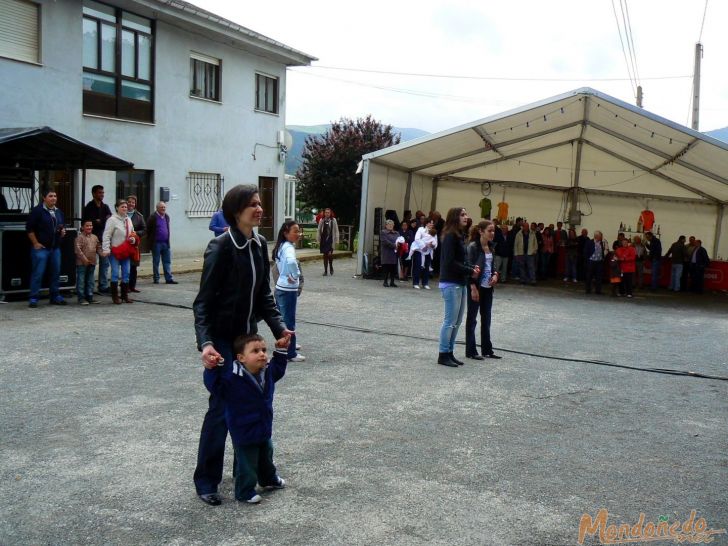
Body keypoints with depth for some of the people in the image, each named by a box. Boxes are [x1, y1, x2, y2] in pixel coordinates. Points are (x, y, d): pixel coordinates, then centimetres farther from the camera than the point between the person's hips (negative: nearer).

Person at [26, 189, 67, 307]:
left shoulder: (59, 212, 14)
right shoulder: (37, 211, -6)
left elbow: (63, 225, 27)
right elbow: (29, 228, -8)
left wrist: (63, 231, 4)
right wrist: (35, 243, -11)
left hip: (56, 248, 6)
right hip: (41, 247, -6)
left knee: (56, 272, 9)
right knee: (38, 273, -6)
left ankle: (55, 296, 18)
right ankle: (33, 298, -1)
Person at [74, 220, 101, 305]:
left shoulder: (94, 237, 13)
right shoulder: (80, 237, -8)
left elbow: (98, 248, 18)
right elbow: (77, 248, -16)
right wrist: (84, 258, -21)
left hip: (92, 263, 7)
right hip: (82, 263, -7)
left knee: (90, 281, 13)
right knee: (81, 280, -2)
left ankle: (90, 297, 21)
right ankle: (81, 298, 3)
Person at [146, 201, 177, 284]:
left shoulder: (167, 217, 10)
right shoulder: (153, 217, -9)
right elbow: (148, 230, -5)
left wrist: (167, 240, 14)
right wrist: (151, 240, -4)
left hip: (165, 243, 5)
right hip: (156, 243, -5)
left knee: (167, 262, 4)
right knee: (156, 262, 4)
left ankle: (169, 278, 7)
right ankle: (156, 279, 11)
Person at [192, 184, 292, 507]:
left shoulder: (260, 245, 3)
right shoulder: (221, 247, -18)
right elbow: (204, 300, -18)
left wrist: (278, 328, 1)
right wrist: (205, 342, -29)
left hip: (249, 335, 7)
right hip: (222, 339, -7)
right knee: (221, 407, -3)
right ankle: (206, 481, 10)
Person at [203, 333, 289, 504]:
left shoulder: (268, 371, -6)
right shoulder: (231, 376, -27)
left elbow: (278, 369, 16)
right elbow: (214, 386, -31)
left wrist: (280, 352, 8)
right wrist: (211, 368, -44)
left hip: (265, 429, 7)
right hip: (244, 432, -7)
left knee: (266, 458, 29)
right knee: (247, 464, 7)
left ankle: (269, 479, 54)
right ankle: (245, 492, 28)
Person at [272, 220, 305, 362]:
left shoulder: (281, 246, 9)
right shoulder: (289, 247, -19)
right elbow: (291, 261, -40)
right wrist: (296, 276, -23)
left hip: (280, 288, 9)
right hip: (289, 290, -9)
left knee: (282, 319, 18)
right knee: (289, 322, 0)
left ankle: (286, 346, 33)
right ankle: (290, 353, 9)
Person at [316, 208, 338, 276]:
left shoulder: (333, 220, 0)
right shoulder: (322, 221, 4)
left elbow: (336, 231, 2)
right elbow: (318, 231, 8)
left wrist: (336, 240, -2)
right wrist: (318, 240, 4)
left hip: (331, 240, -2)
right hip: (323, 240, 3)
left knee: (330, 254, -14)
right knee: (325, 255, 7)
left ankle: (331, 267, 13)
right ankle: (325, 270, 15)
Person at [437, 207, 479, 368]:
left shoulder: (459, 236, 13)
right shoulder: (450, 236, -14)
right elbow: (450, 262, -20)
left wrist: (472, 268, -2)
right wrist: (470, 271, -15)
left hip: (460, 283, 9)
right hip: (451, 283, -9)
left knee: (457, 321, 12)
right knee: (450, 321, -4)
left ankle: (450, 353, 19)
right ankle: (443, 355, 4)